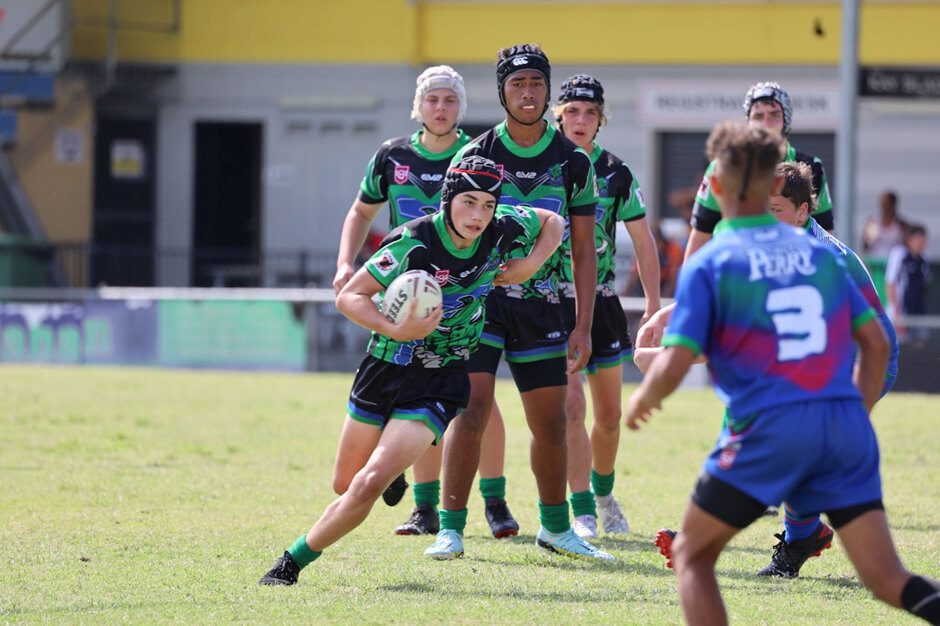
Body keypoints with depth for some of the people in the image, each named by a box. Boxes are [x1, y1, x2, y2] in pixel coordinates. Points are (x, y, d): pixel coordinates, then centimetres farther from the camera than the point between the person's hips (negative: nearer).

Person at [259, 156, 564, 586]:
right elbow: (349, 297, -17)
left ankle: (294, 561, -3)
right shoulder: (414, 242, -20)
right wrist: (396, 331, -32)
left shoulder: (502, 231, -10)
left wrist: (530, 264, -6)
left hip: (442, 383, 0)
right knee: (345, 486, 15)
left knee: (369, 485, -18)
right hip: (386, 368, 0)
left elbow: (553, 222, 11)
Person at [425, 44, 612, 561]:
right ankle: (451, 528, -9)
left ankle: (555, 527, 23)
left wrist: (583, 327, 2)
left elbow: (583, 250, 7)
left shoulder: (573, 162, 4)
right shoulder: (475, 156, 0)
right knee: (471, 410, -14)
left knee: (551, 424, 6)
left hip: (542, 305, 2)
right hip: (479, 299, -2)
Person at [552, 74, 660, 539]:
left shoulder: (616, 174, 2)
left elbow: (643, 243, 8)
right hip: (552, 301, -3)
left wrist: (653, 306, 3)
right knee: (571, 406, -14)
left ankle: (603, 492, 33)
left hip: (601, 301, 3)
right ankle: (582, 510, -8)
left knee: (609, 415, 9)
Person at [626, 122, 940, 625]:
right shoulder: (818, 252, 13)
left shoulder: (707, 265, 0)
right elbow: (876, 344, 15)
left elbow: (673, 367, -7)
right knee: (886, 577, 2)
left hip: (767, 430, -4)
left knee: (692, 553, 15)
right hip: (845, 426, 4)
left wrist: (642, 401, 13)